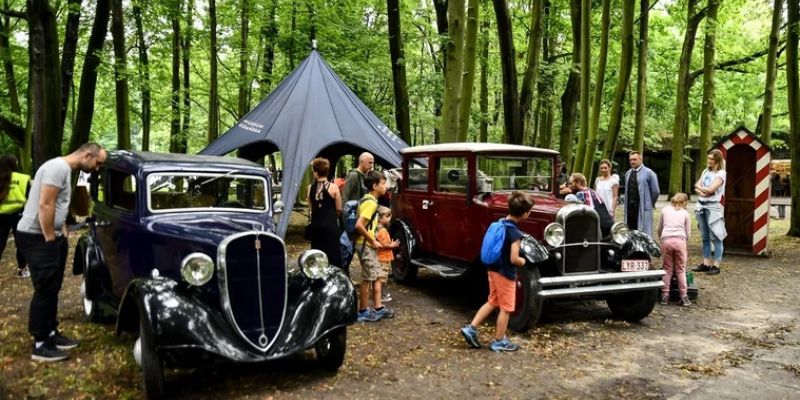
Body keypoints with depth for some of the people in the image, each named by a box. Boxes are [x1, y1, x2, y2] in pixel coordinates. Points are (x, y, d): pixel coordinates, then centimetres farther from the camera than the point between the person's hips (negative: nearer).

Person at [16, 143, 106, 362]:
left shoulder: (66, 170, 13)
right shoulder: (58, 167, -19)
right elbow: (45, 206, -24)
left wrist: (62, 235, 14)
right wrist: (50, 240, -18)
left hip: (50, 235, 10)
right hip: (37, 237, -10)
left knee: (52, 289, 15)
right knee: (45, 290, -5)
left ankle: (51, 333, 25)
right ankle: (40, 345, 3)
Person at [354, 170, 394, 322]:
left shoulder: (369, 200, 11)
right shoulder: (370, 202, -19)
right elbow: (359, 225, -27)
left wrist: (373, 241, 11)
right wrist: (373, 241, -18)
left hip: (369, 245, 10)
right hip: (365, 245, -10)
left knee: (377, 276, 13)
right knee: (367, 279, 0)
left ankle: (379, 308, 20)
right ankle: (363, 311, 11)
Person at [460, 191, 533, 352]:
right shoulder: (515, 232, -22)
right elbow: (514, 259, -26)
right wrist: (523, 261, -5)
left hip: (493, 269, 8)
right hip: (505, 273, -8)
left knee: (492, 302, 21)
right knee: (505, 308, 6)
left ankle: (470, 328, 18)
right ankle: (499, 342, 17)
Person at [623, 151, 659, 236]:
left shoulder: (648, 173, -3)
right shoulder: (628, 173, 13)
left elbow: (655, 191, 0)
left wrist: (650, 203, 8)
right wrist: (627, 204, 13)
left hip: (643, 208, -5)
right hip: (629, 208, 5)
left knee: (644, 233, -4)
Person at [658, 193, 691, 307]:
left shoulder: (665, 210, 19)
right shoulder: (685, 213, 17)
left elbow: (659, 229, 23)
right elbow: (688, 232, 18)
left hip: (666, 240, 0)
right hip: (680, 240, 0)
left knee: (667, 269, 7)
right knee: (681, 270, 6)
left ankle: (665, 296, 5)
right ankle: (684, 297, 6)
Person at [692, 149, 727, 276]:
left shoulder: (721, 174, -6)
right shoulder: (705, 171, 15)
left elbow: (711, 189, -17)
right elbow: (697, 188, 9)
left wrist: (699, 187, -1)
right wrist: (703, 192, -11)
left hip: (713, 207, -7)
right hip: (701, 206, 7)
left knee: (715, 237, -6)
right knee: (704, 237, 9)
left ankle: (716, 265, -4)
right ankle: (706, 263, 14)